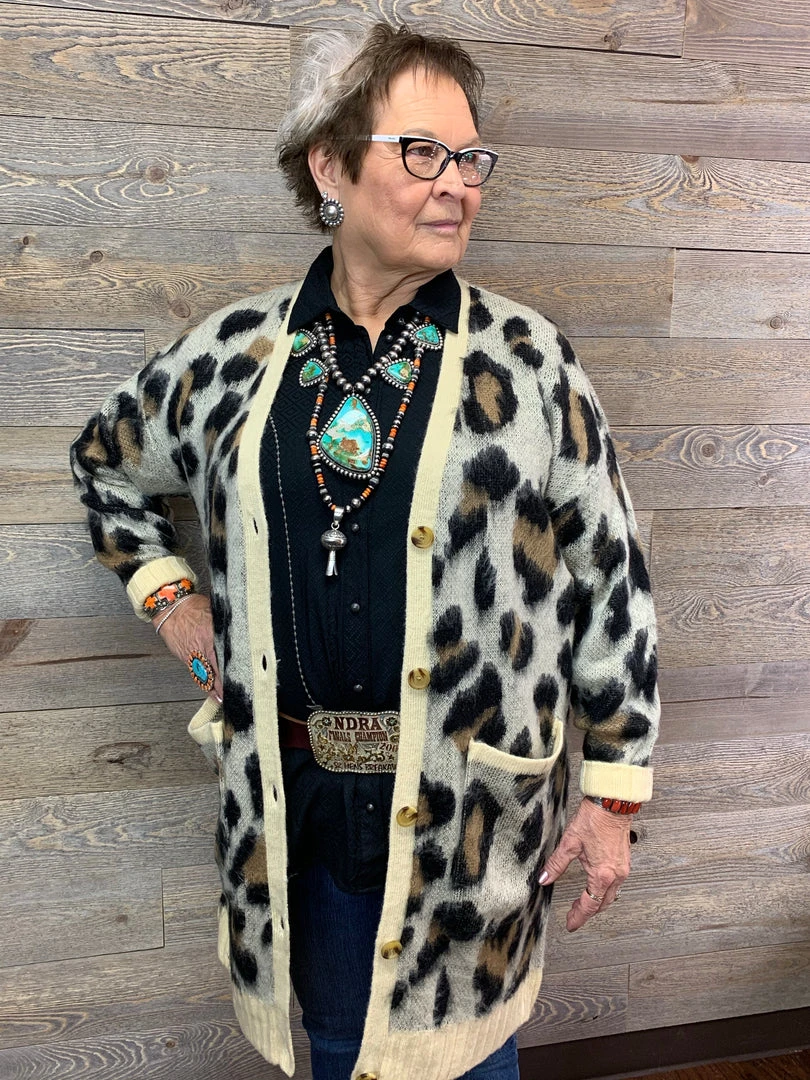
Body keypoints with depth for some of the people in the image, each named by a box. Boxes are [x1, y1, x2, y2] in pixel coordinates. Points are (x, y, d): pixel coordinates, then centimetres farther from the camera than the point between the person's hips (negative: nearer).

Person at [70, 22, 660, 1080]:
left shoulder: (528, 361, -7)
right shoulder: (237, 354, -1)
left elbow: (609, 584, -4)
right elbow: (110, 457, 19)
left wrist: (614, 794, -3)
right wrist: (167, 590, 6)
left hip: (471, 799, -2)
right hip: (301, 798, 3)